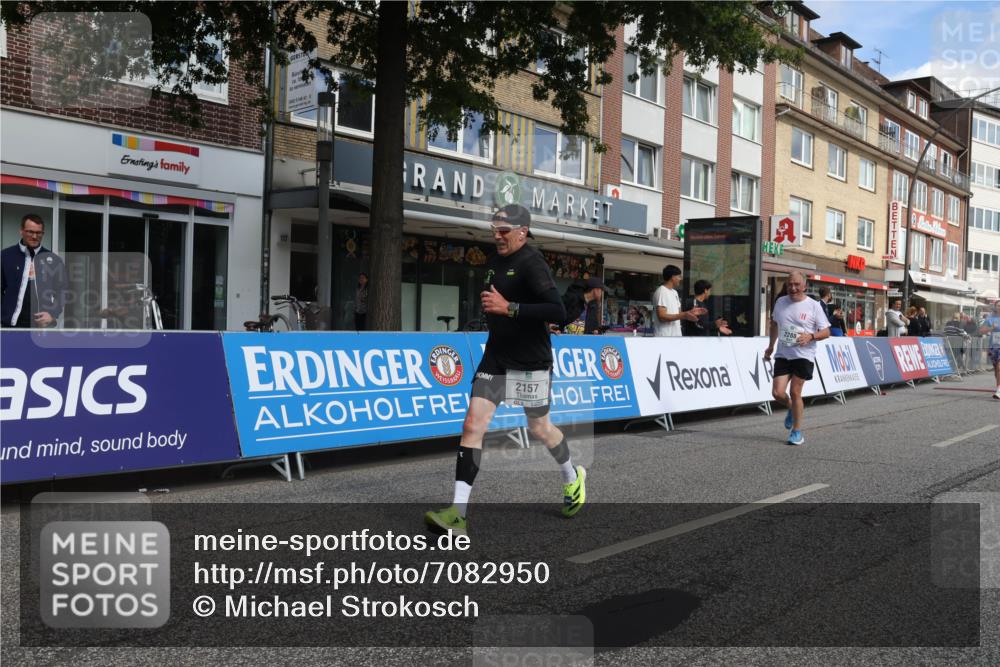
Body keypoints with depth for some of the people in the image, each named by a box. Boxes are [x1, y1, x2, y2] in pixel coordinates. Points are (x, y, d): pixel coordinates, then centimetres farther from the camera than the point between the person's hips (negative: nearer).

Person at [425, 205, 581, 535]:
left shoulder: (532, 263, -16)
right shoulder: (495, 261, 9)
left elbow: (558, 312, -28)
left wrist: (509, 308, -31)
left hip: (530, 362, -6)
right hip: (495, 356, 6)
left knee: (539, 428, 11)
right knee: (473, 425, -6)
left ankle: (572, 476, 43)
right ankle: (457, 513, -6)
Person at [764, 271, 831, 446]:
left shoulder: (813, 306, -4)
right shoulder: (780, 302, 8)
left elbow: (826, 332, -2)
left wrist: (810, 336, -21)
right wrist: (771, 346, 27)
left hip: (803, 356, -3)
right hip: (782, 355, 4)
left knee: (795, 393, -4)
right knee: (777, 393, -6)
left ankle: (796, 432, 12)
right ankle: (792, 408, 29)